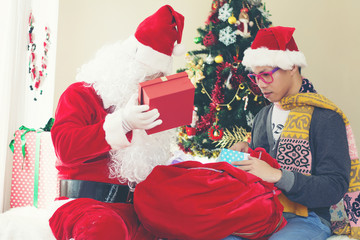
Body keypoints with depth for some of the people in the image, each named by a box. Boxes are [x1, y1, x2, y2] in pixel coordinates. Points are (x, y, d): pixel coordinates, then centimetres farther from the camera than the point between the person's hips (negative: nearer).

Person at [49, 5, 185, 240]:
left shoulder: (149, 104, 20)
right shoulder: (81, 94, 2)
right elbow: (65, 147, -16)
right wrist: (123, 123, -24)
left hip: (133, 206, 6)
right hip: (86, 199, -6)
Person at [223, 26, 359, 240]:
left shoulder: (325, 117, -5)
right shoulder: (263, 116, 18)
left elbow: (336, 188, -12)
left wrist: (278, 176, -23)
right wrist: (243, 151, 3)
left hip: (305, 220, -5)